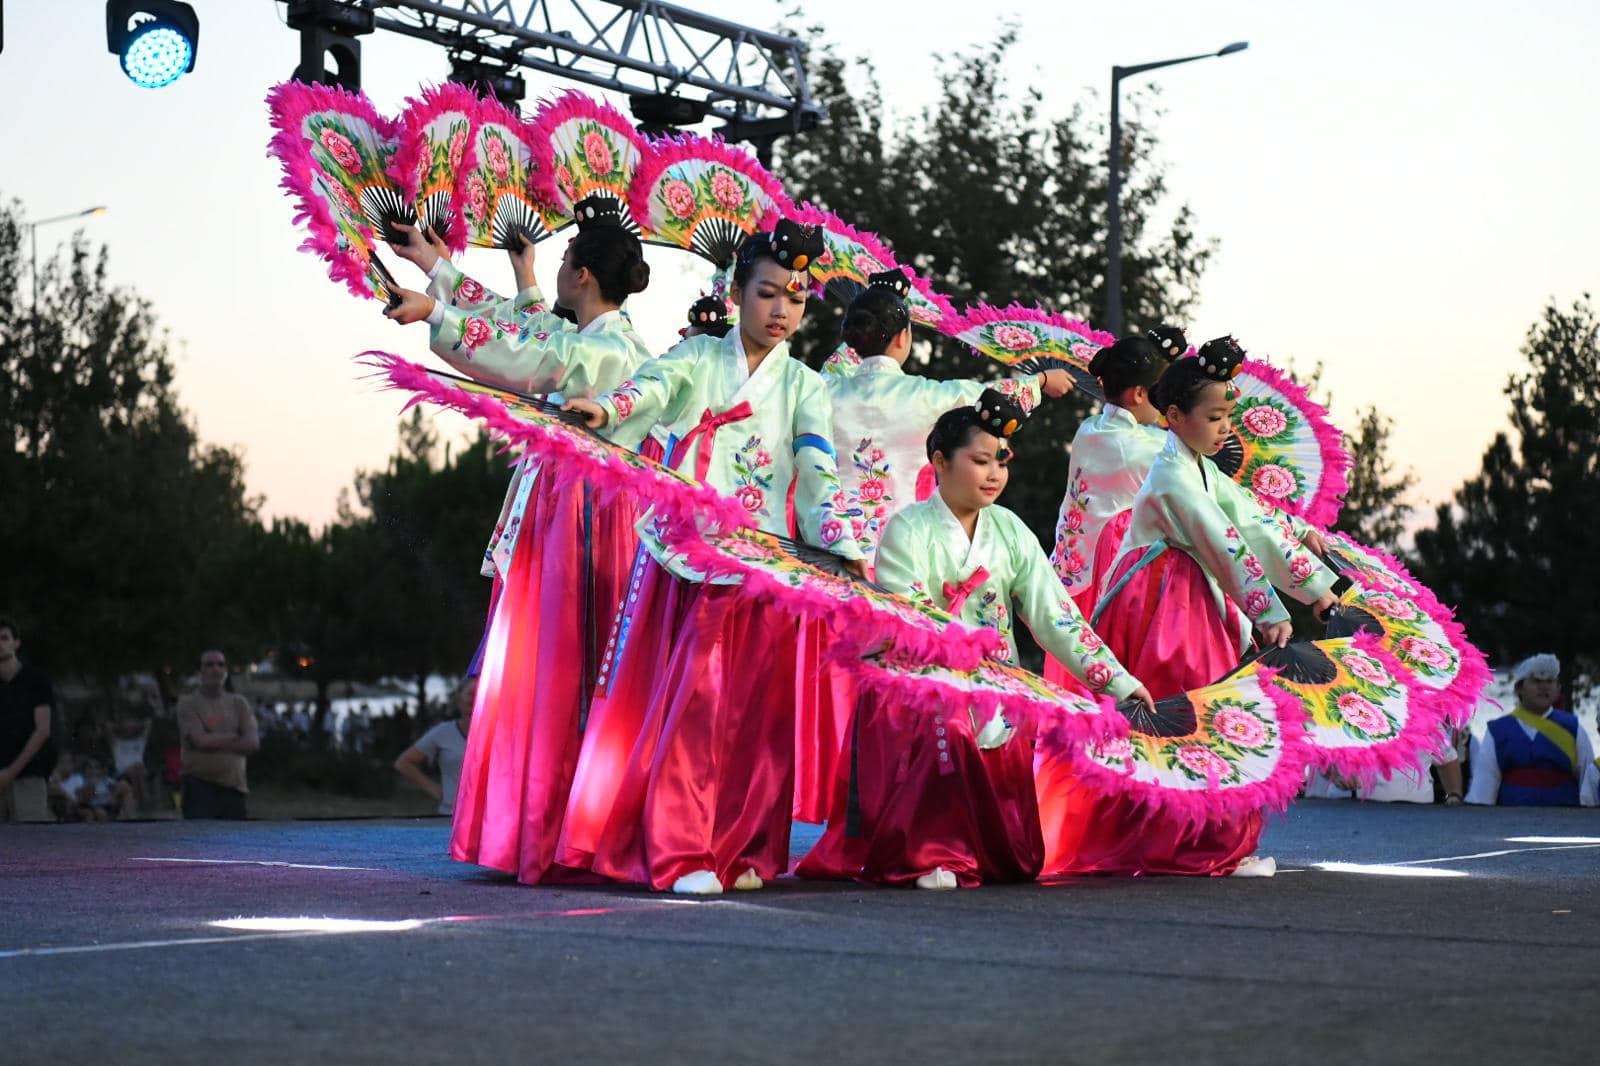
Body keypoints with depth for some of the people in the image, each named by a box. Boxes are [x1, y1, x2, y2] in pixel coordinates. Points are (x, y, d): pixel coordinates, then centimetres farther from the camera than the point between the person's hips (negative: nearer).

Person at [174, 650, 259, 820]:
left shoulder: (239, 703, 12)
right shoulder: (188, 704, 1)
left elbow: (252, 743, -1)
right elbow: (200, 740, -13)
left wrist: (215, 742, -7)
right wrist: (233, 737, -1)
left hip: (233, 786, 4)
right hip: (200, 785, -4)